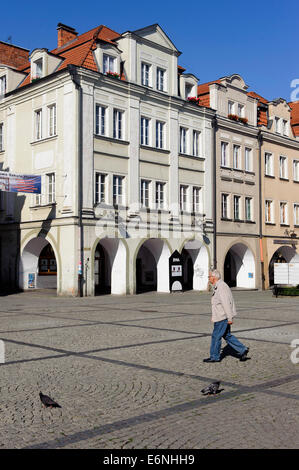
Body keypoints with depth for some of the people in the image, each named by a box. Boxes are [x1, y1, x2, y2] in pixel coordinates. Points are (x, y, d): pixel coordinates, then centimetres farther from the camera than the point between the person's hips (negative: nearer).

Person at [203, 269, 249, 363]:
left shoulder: (221, 287, -18)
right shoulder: (217, 287, 15)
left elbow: (226, 303, -23)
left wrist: (229, 318, -24)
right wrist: (214, 316, 24)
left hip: (223, 317, -10)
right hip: (221, 317, 10)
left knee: (216, 336, -1)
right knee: (227, 335, 14)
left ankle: (214, 357, 9)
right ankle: (242, 350, 16)